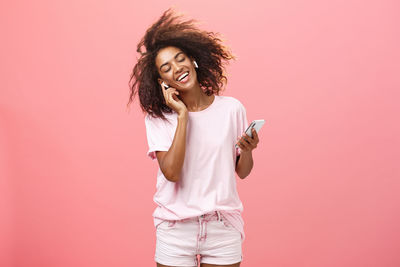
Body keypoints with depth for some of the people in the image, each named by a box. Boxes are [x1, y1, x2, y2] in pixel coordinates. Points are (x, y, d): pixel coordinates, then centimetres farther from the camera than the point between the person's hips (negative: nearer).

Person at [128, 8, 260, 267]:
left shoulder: (231, 108, -2)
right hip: (175, 230, -1)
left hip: (223, 228, 1)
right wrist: (182, 116, -17)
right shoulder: (157, 118, -5)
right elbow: (171, 172, -19)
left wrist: (247, 150, -15)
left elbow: (242, 172, 5)